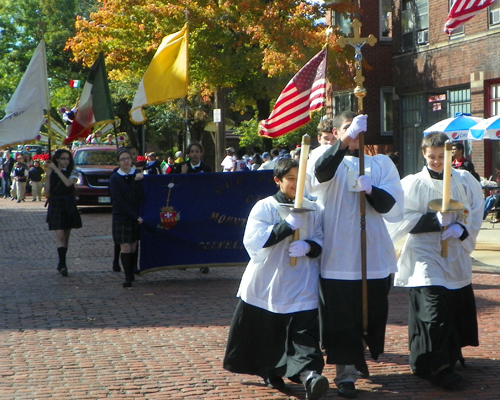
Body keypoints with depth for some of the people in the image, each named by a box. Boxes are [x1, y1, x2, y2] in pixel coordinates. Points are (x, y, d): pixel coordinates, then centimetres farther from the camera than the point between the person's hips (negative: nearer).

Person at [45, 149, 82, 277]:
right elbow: (47, 192, -2)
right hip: (56, 206, -1)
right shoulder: (51, 173, 5)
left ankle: (61, 264, 17)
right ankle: (62, 264, -21)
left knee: (66, 236, 7)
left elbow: (68, 183, -20)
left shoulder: (73, 173, 1)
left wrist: (56, 170, -17)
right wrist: (48, 175, -10)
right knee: (59, 235, -13)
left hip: (69, 207, 1)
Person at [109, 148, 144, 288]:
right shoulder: (114, 178, -2)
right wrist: (136, 216, -13)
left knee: (133, 247, 4)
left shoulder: (137, 174, 6)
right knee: (125, 247, -9)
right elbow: (118, 201, -9)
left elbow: (141, 197, -2)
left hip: (136, 216, 3)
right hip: (121, 217, -3)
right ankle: (128, 278, -7)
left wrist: (138, 182, -17)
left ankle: (131, 274, 16)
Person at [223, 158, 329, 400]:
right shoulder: (264, 207, -2)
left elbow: (321, 242, 9)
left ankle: (309, 373, -26)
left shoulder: (313, 210, 9)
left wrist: (308, 246, -15)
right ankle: (270, 372, 29)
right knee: (265, 332, 9)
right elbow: (253, 240, -15)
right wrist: (288, 225, -20)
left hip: (301, 287, 1)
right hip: (265, 284, -1)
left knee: (304, 331, -14)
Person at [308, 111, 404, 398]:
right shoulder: (331, 160, 4)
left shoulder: (381, 163, 9)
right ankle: (346, 374, 4)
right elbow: (322, 171, -22)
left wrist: (371, 190, -19)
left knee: (373, 314, 9)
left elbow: (393, 206, 1)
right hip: (337, 254, -2)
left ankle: (359, 356, 34)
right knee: (341, 317, -4)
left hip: (374, 256, 2)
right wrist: (345, 140, -36)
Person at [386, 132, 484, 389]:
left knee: (460, 305, 12)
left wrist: (461, 228, -15)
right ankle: (437, 365, -12)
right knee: (432, 307, -15)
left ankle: (451, 352, 33)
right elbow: (406, 218, -9)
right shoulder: (414, 183, -2)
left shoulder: (464, 181, 6)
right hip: (425, 254, -4)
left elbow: (476, 213, 5)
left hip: (456, 254, 4)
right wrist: (436, 220, -22)